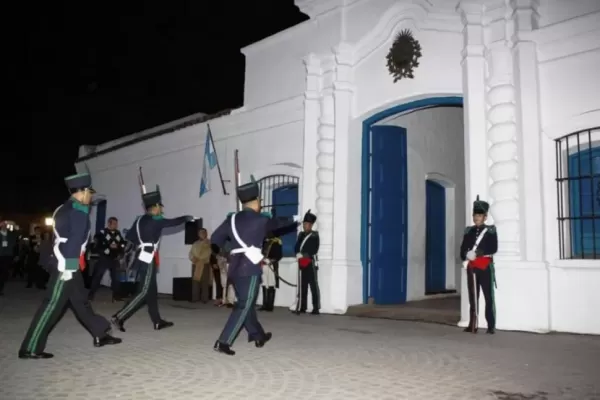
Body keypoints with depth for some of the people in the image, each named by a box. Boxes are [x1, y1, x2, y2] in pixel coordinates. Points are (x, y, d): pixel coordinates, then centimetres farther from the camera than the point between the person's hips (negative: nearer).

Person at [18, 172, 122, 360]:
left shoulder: (64, 209, 15)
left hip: (65, 265, 10)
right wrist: (69, 267, -22)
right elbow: (74, 241, -20)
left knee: (81, 301, 14)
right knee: (52, 305, -5)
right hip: (67, 266, -10)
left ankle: (100, 335, 23)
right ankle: (30, 348, 1)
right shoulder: (79, 211, -14)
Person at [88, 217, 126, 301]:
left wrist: (120, 254, 4)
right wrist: (109, 246, -17)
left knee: (115, 277, 8)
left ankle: (116, 295, 18)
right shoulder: (102, 232, -9)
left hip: (115, 259, 5)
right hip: (104, 258, -5)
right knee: (97, 276, -2)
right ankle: (91, 294, 6)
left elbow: (122, 244, 16)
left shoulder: (118, 233, 9)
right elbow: (97, 244, -17)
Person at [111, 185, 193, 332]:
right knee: (143, 292, -8)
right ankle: (119, 317, -13)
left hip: (142, 258, 9)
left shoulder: (139, 220, 11)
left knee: (152, 291, 12)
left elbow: (129, 236, 13)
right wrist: (186, 218, 13)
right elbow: (173, 222, -3)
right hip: (148, 259, -9)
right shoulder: (155, 220, -10)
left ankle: (157, 322, 19)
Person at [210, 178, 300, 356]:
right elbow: (277, 223, 13)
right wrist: (293, 220, 32)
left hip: (235, 268, 7)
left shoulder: (232, 219, 6)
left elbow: (215, 238, 8)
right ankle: (223, 342, -11)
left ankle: (258, 336, 32)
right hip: (250, 269, -6)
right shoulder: (261, 220, -5)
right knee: (243, 306, -4)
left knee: (246, 303, 17)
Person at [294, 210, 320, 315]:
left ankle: (316, 308, -4)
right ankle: (301, 307, 11)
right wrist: (298, 254, -9)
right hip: (302, 263, 6)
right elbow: (297, 247, 11)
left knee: (314, 286, -5)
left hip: (311, 263, -6)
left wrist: (303, 255, -14)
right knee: (302, 286, 7)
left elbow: (314, 249, -10)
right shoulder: (301, 235, 17)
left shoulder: (315, 235, 0)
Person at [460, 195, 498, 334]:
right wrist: (467, 255, -14)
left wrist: (476, 253, -21)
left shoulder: (491, 231, 1)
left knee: (489, 298, -2)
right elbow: (462, 249, 7)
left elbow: (493, 248, -12)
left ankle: (491, 326, 2)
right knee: (472, 298, 6)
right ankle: (472, 325, 9)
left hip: (486, 268, -4)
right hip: (472, 268, 4)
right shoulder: (468, 231, 12)